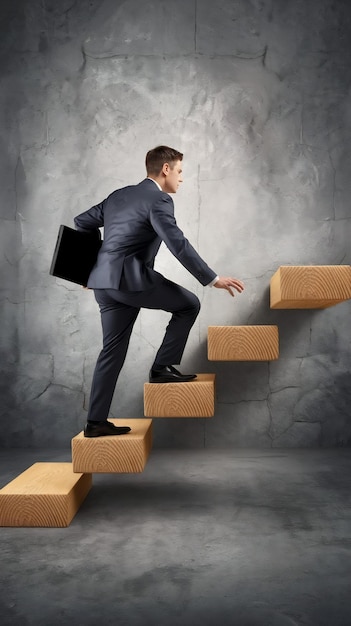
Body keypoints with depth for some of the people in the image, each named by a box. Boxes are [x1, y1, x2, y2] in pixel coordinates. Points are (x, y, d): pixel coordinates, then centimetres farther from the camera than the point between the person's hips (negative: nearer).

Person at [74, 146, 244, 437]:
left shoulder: (119, 195, 20)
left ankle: (96, 422, 13)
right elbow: (178, 244, -16)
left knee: (113, 350, 11)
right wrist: (213, 279, -15)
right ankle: (163, 367, 6)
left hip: (105, 282, 9)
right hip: (131, 279, -8)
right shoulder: (159, 200, -6)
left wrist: (93, 266, 32)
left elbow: (81, 222, 24)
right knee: (189, 304, 7)